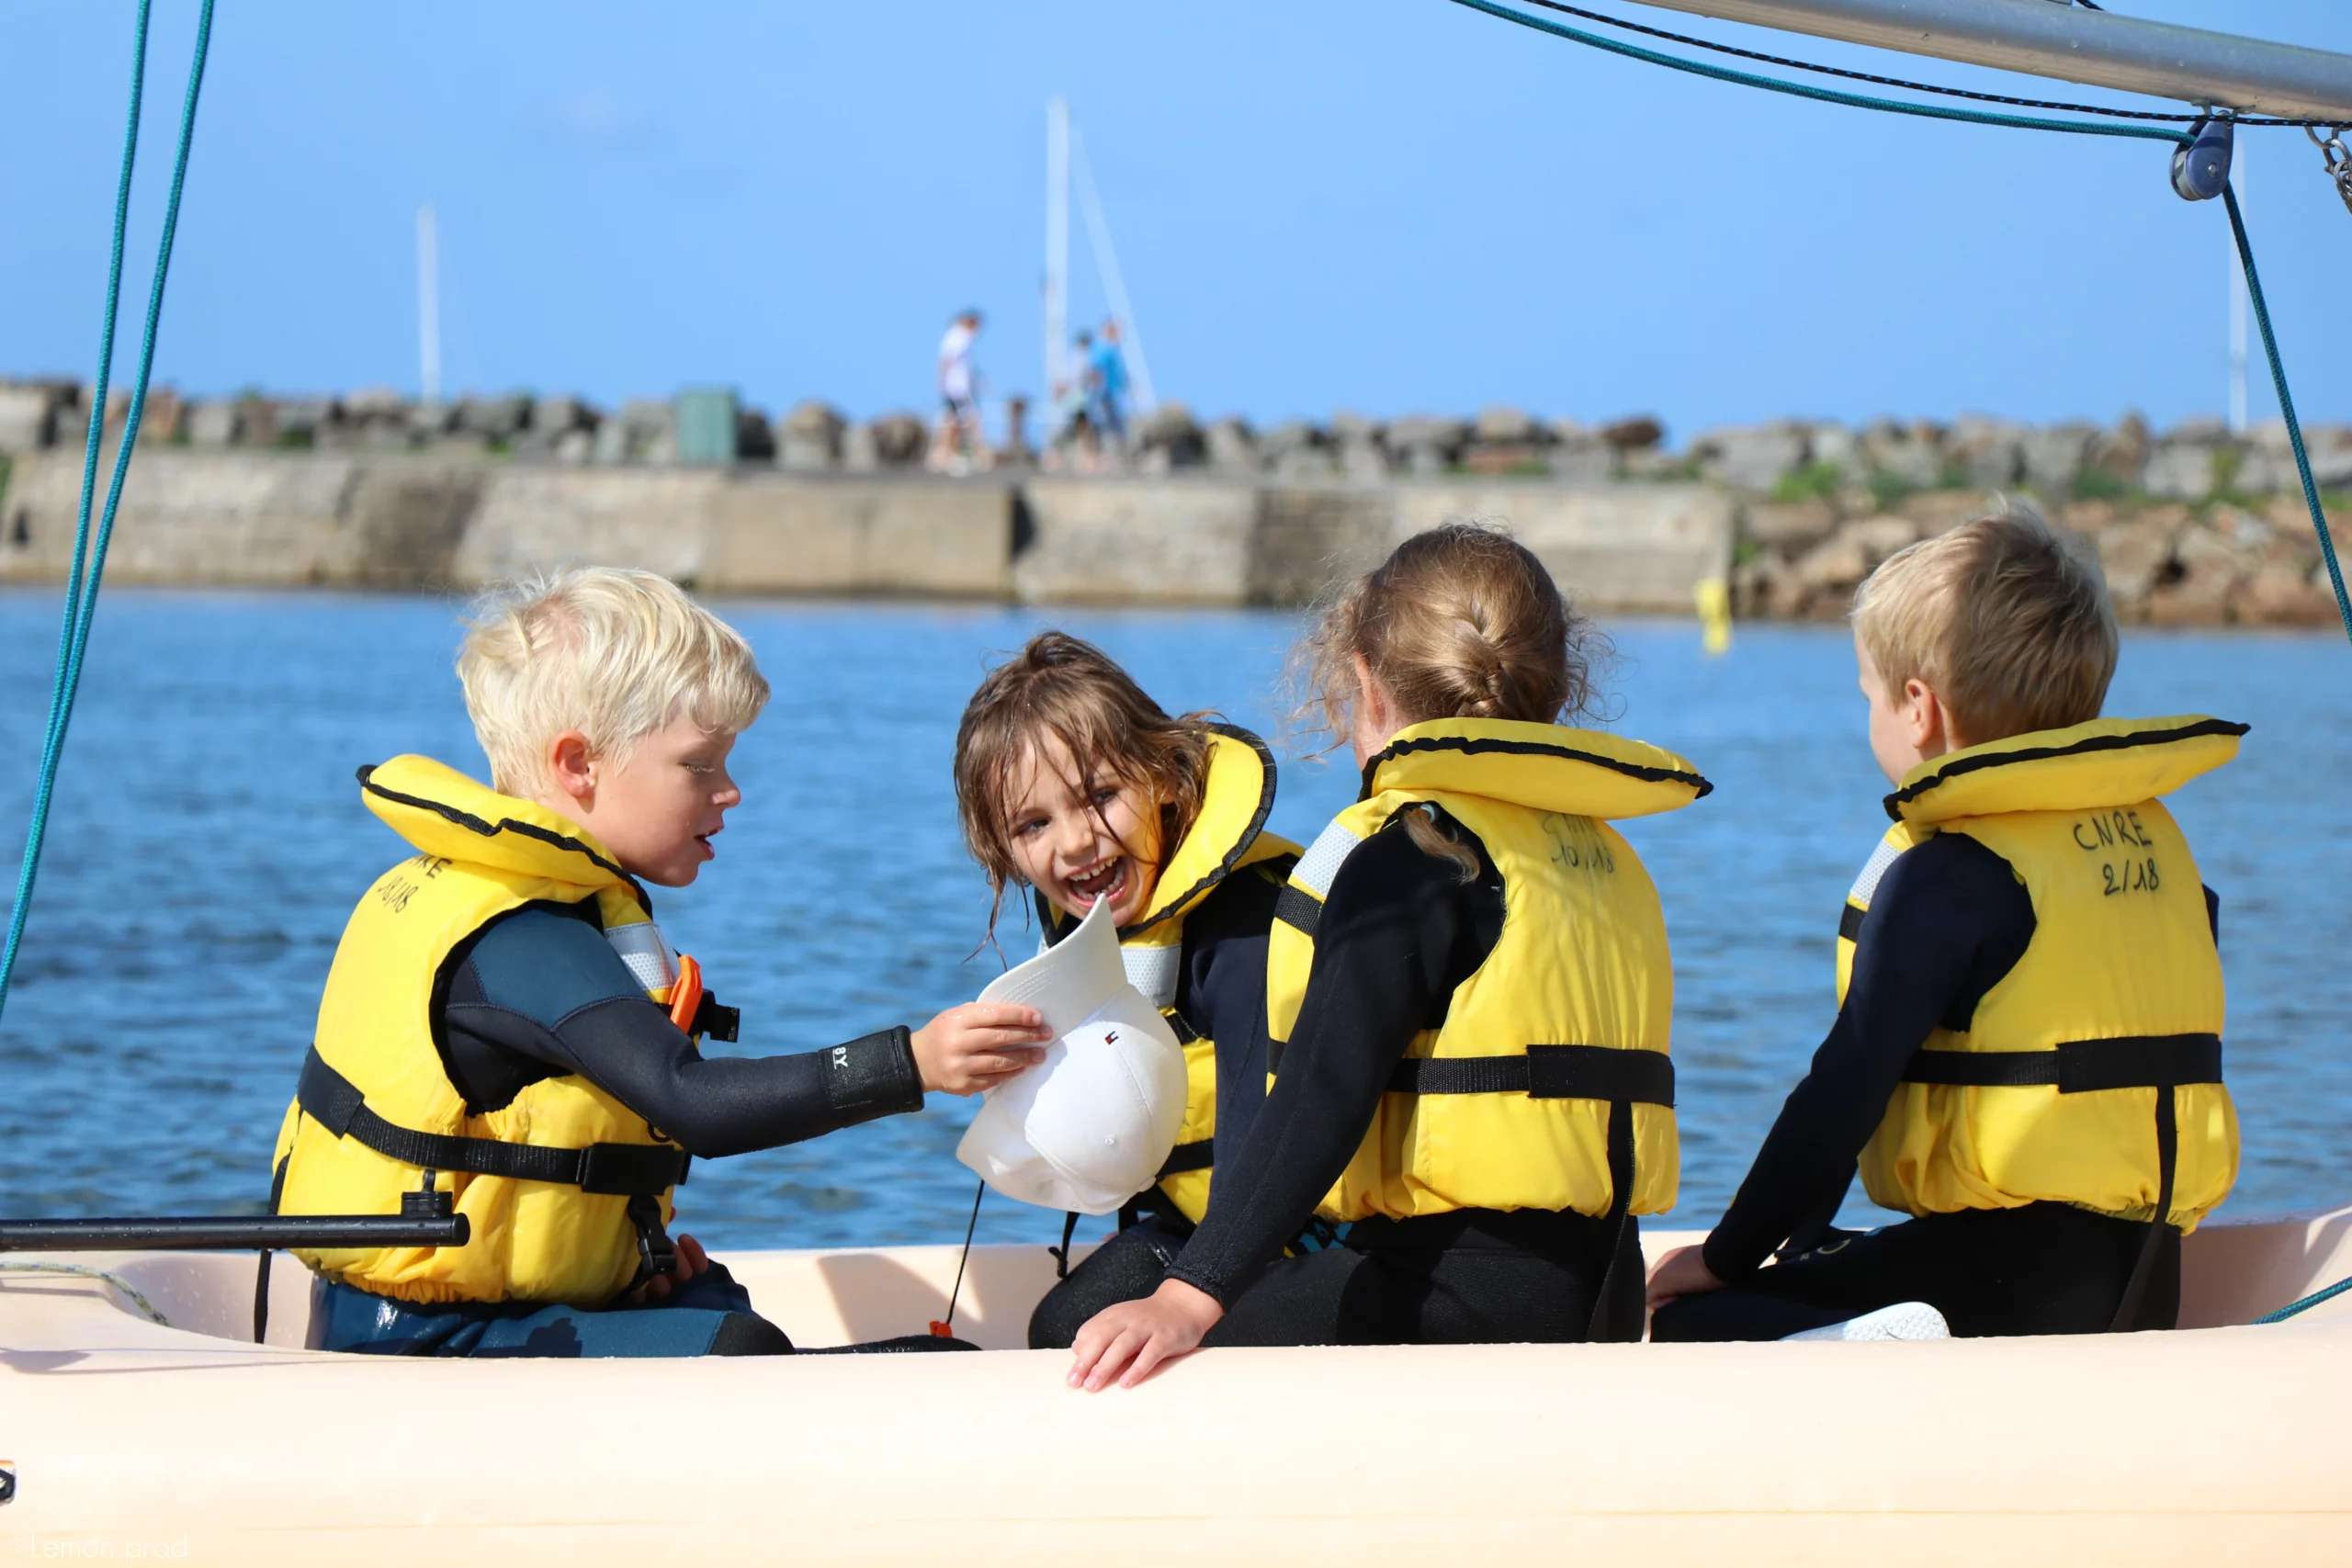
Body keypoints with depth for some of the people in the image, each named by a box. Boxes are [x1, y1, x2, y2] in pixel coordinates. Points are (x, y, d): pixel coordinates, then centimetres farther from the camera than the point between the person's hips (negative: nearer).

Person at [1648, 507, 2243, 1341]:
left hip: (2009, 1268, -8)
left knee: (1693, 1326, -9)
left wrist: (1728, 1257, 0)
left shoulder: (1944, 877, -10)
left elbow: (1847, 1091, -10)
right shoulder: (2152, 834, 13)